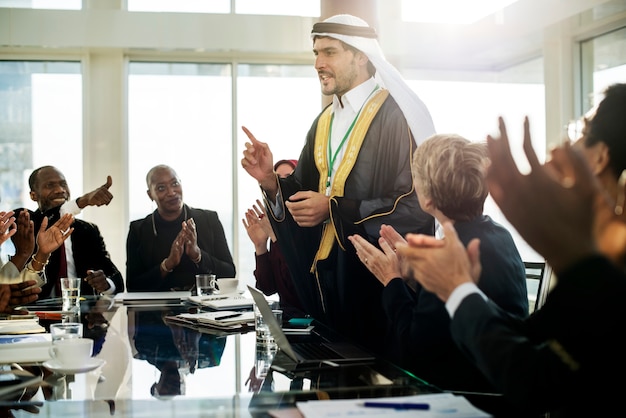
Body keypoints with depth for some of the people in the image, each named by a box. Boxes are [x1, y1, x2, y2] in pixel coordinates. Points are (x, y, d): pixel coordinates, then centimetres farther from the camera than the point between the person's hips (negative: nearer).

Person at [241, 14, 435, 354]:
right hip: (327, 276, 7)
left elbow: (417, 206, -18)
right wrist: (272, 180, -7)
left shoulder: (397, 115, -10)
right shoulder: (324, 123, 13)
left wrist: (334, 210, -18)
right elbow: (303, 196, 14)